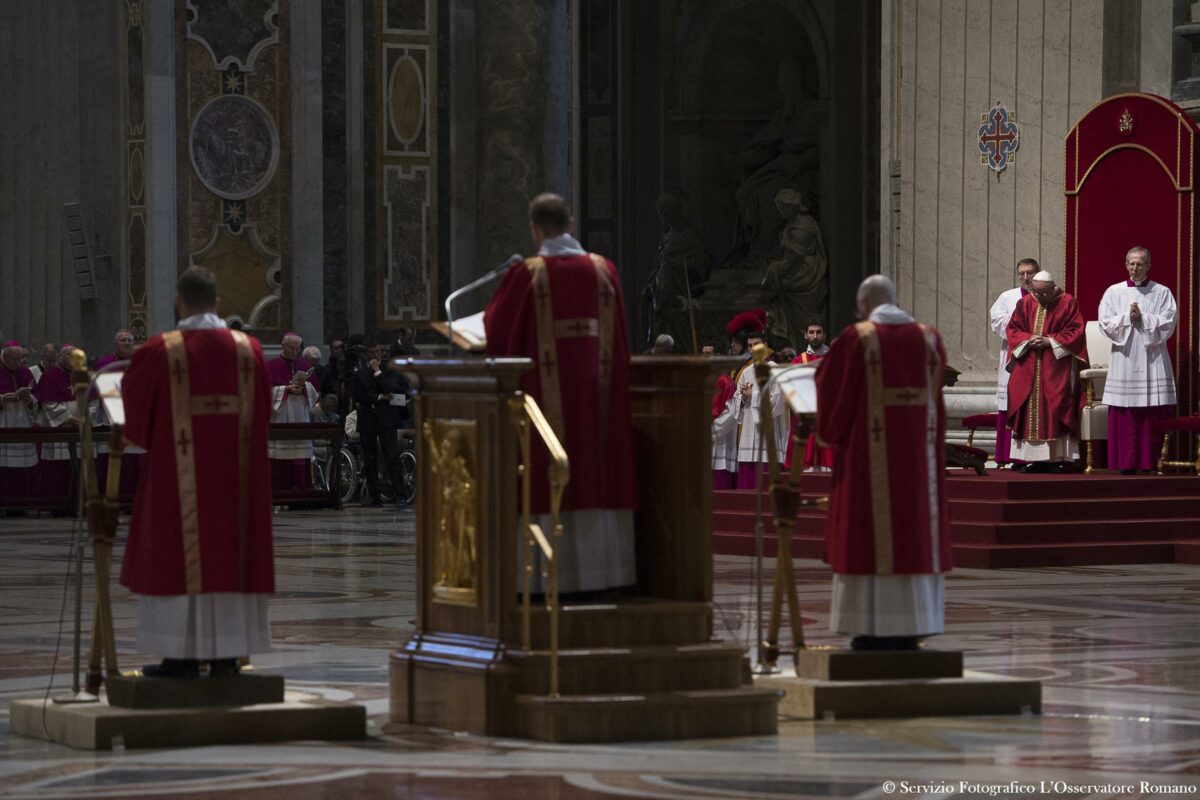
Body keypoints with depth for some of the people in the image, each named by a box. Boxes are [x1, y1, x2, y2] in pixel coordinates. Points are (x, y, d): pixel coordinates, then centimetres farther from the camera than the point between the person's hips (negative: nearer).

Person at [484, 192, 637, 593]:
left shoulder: (526, 275, -9)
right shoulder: (604, 270, 3)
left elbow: (497, 333, 0)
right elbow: (619, 338, 11)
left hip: (545, 390, -4)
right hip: (597, 391, 4)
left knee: (548, 482, -1)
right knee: (597, 474, 8)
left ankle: (552, 573, -3)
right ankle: (598, 572, 8)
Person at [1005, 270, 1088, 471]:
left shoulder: (1067, 303, -2)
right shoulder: (1025, 303, 8)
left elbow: (1076, 331, -5)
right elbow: (1012, 329, 10)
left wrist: (1050, 341, -13)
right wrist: (1028, 339, -9)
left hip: (1056, 367, -4)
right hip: (1027, 368, 4)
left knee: (1054, 410, -8)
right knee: (1028, 410, -1)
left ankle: (1055, 459, -7)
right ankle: (1032, 459, 1)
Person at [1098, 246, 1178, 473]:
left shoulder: (1162, 293, 7)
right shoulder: (1114, 292, 9)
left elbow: (1168, 324, -3)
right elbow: (1106, 323, 1)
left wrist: (1142, 317, -10)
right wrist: (1128, 317, -10)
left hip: (1153, 359, -1)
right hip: (1124, 360, 1)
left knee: (1153, 417, -5)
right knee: (1124, 416, -3)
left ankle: (1151, 462, -1)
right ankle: (1127, 463, 0)